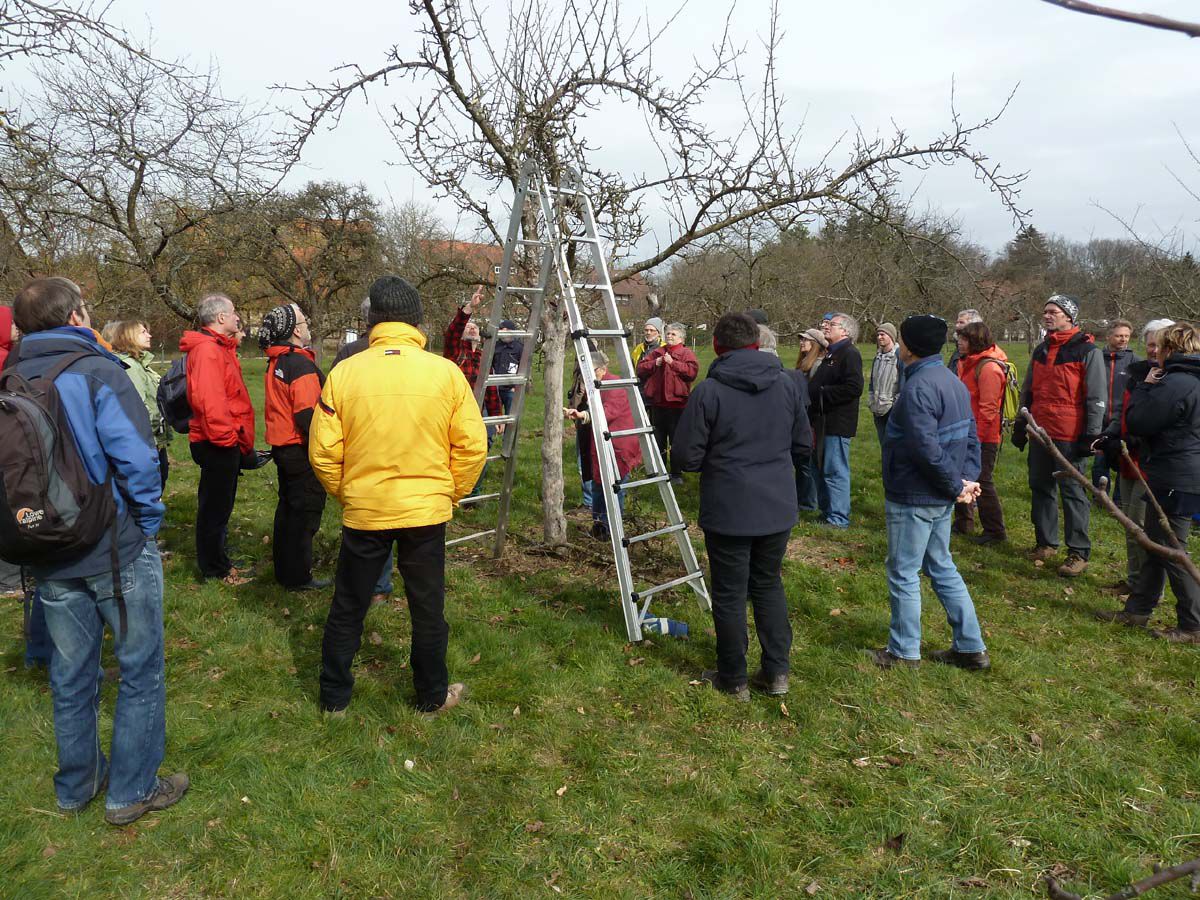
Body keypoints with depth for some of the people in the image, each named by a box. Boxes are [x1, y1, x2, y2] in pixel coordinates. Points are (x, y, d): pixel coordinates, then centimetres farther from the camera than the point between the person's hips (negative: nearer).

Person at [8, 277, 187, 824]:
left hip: (50, 558, 6)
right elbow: (136, 458, -24)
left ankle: (76, 785, 35)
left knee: (70, 674, 19)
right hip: (117, 550, -6)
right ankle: (131, 790, 19)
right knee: (141, 670, 10)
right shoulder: (96, 373, -15)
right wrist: (149, 520, -9)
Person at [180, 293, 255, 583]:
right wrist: (226, 436, -22)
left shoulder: (218, 347, 15)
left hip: (223, 442, 11)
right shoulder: (208, 350, -18)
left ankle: (217, 560, 35)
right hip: (219, 444, -11)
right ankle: (216, 570, 14)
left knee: (217, 504, 21)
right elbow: (208, 399, -28)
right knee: (216, 507, 2)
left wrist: (241, 440, 16)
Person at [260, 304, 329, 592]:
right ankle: (298, 576, 7)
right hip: (301, 450, -10)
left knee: (288, 508, 19)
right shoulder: (301, 365, -19)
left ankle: (283, 569, 31)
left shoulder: (275, 363, 11)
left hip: (281, 446, 10)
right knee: (306, 512, 0)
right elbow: (307, 415, -24)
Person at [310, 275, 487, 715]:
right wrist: (450, 494, 8)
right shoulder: (446, 372, -8)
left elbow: (323, 451, -4)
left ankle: (334, 696, 30)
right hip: (427, 512, 0)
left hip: (362, 512, 1)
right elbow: (472, 447, -6)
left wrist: (345, 495, 12)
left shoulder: (344, 372, -7)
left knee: (347, 608, 17)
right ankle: (432, 695, 29)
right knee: (428, 608, 15)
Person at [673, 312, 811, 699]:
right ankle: (777, 671, 25)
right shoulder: (787, 384, 1)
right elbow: (803, 443, 10)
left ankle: (733, 679, 21)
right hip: (778, 507, 5)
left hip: (728, 511, -4)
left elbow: (688, 457, -13)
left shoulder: (708, 391, -15)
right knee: (769, 585, 20)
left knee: (729, 594, 9)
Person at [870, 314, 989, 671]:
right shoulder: (954, 382, 10)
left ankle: (904, 652, 17)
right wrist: (967, 478, 2)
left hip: (913, 498, -10)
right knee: (942, 568, 19)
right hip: (941, 498, 10)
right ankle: (971, 648, 26)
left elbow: (926, 449, -27)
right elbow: (971, 436, 11)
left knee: (903, 574, 4)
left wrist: (955, 484, -15)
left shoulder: (917, 388, -22)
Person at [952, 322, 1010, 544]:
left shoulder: (989, 368, -18)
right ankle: (963, 522, 31)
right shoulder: (967, 362, 12)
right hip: (967, 433, 10)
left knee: (982, 483, -3)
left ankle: (995, 531, 9)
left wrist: (977, 438, -21)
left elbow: (988, 409, -21)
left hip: (983, 437, -10)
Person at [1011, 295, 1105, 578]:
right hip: (1040, 432, 7)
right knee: (1041, 488, 12)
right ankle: (1046, 543, 25)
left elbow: (1097, 397, -9)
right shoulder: (1041, 351, 14)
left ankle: (1079, 553, 5)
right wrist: (1020, 426, 19)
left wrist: (1091, 435, -12)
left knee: (1072, 491, -2)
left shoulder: (1087, 351, -7)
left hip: (1069, 435, -7)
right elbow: (1027, 392, 21)